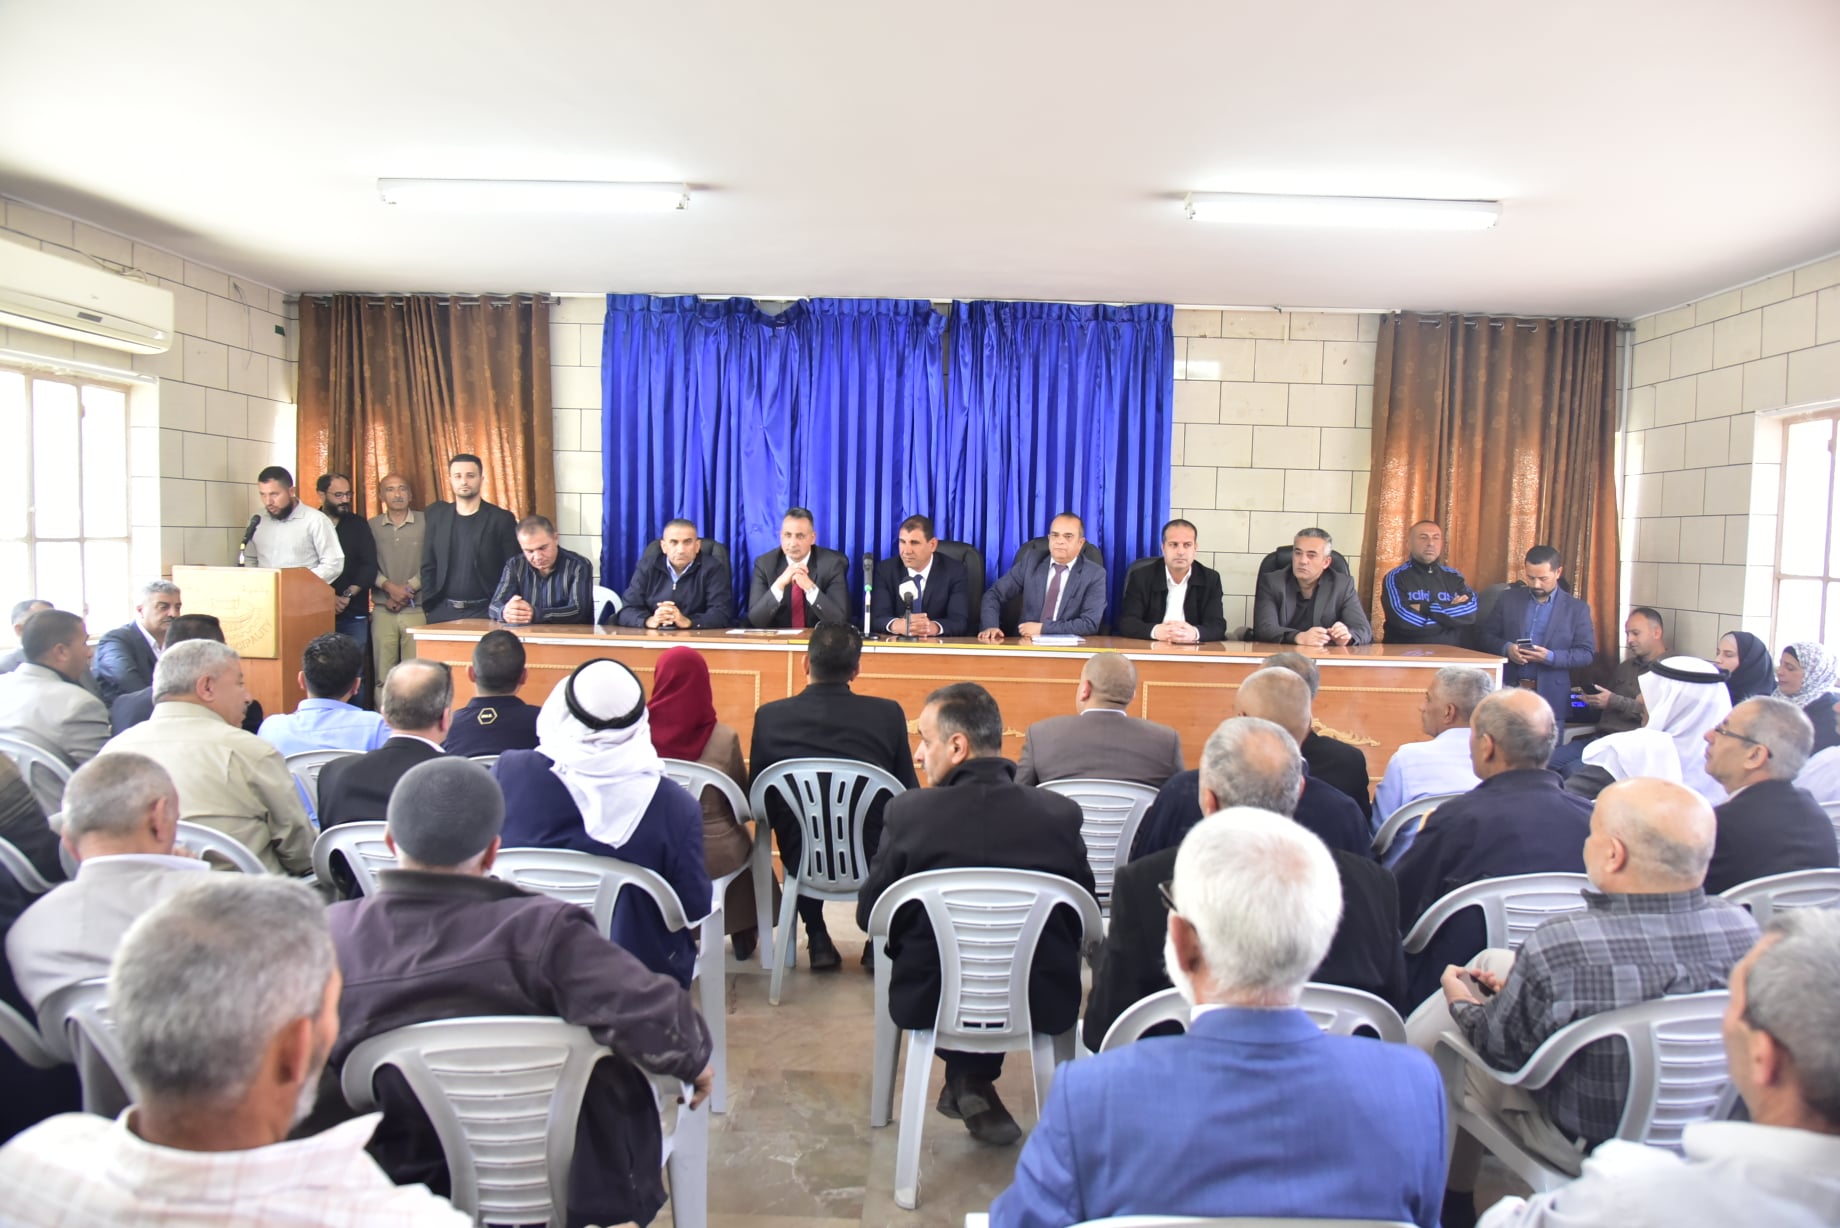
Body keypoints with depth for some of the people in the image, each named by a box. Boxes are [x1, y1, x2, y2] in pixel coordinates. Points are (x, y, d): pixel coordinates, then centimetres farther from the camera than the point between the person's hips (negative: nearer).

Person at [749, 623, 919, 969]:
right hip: (872, 862, -1)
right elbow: (909, 794, -2)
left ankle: (818, 939, 33)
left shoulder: (769, 716, -11)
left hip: (802, 861, 1)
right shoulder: (889, 714, -12)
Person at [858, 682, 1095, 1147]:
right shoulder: (1061, 814, -10)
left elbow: (870, 916, -3)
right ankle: (974, 1082, 34)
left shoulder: (909, 811, -15)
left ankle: (969, 1081, 32)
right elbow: (1084, 919, 2)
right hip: (1042, 1003, 1)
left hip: (930, 1002, 0)